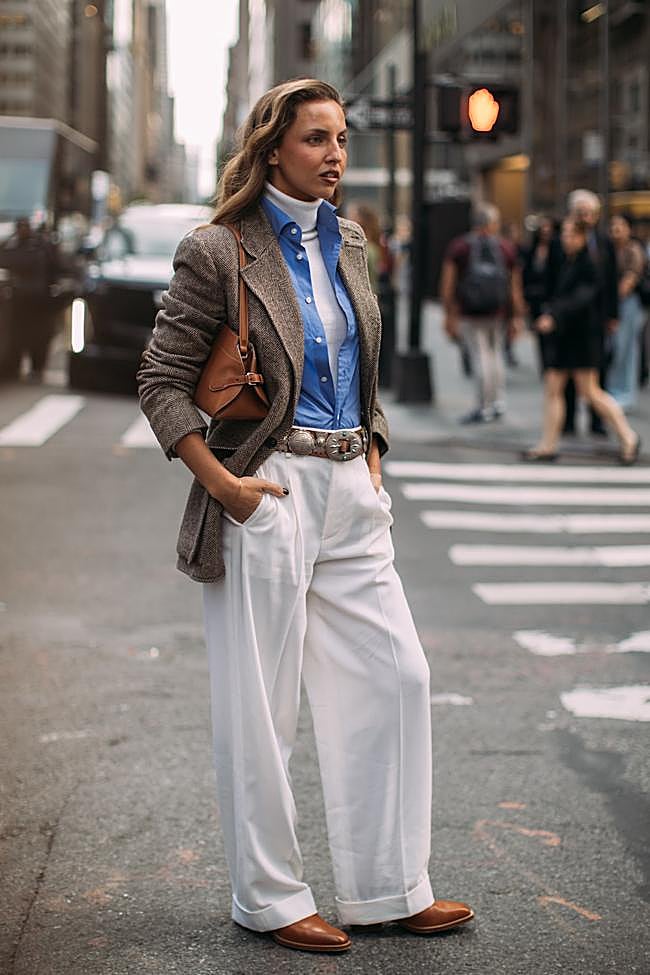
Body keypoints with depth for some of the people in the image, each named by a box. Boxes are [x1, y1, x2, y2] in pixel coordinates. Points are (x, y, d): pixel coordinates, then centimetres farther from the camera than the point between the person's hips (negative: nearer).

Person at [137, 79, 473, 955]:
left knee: (397, 677, 7)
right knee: (259, 703, 2)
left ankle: (388, 889, 19)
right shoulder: (220, 251, -8)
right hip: (266, 493, -7)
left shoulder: (346, 243, 12)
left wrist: (373, 471, 11)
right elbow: (162, 382, -8)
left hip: (349, 491, 7)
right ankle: (269, 898, 17)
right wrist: (221, 483, -14)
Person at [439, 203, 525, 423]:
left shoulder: (458, 247, 0)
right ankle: (498, 403, 19)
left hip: (469, 313, -2)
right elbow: (515, 286, 4)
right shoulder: (506, 248, 4)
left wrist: (449, 315, 1)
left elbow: (447, 284, -3)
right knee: (495, 353, 18)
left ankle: (484, 408, 0)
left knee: (480, 357, -2)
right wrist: (518, 317, 8)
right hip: (497, 312, 3)